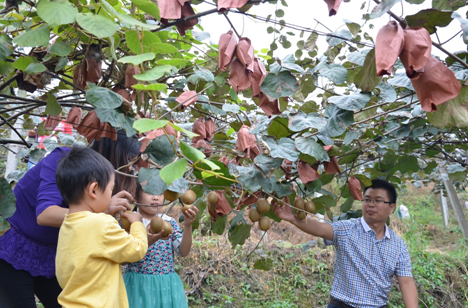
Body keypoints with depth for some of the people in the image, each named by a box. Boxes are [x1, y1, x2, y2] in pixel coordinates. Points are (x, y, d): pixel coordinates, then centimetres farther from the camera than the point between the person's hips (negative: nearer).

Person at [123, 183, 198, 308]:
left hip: (168, 285, 3)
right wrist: (151, 239, -30)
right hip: (138, 284, -3)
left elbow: (183, 252, -5)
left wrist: (188, 226, -21)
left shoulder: (170, 222, 4)